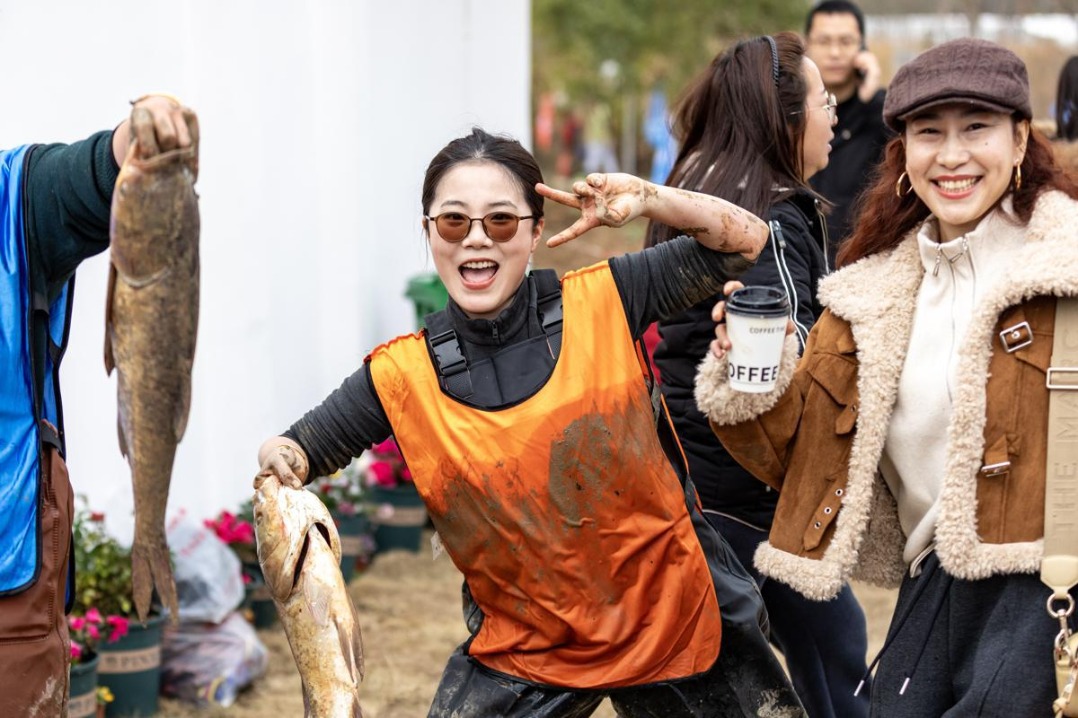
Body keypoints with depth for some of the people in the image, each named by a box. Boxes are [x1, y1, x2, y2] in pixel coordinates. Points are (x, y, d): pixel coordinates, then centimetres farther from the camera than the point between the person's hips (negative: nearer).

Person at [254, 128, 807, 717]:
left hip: (673, 617, 0)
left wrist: (645, 200, -21)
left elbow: (745, 241, -6)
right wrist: (279, 462, -24)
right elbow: (296, 453, 0)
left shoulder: (601, 303, -10)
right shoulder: (403, 376, -9)